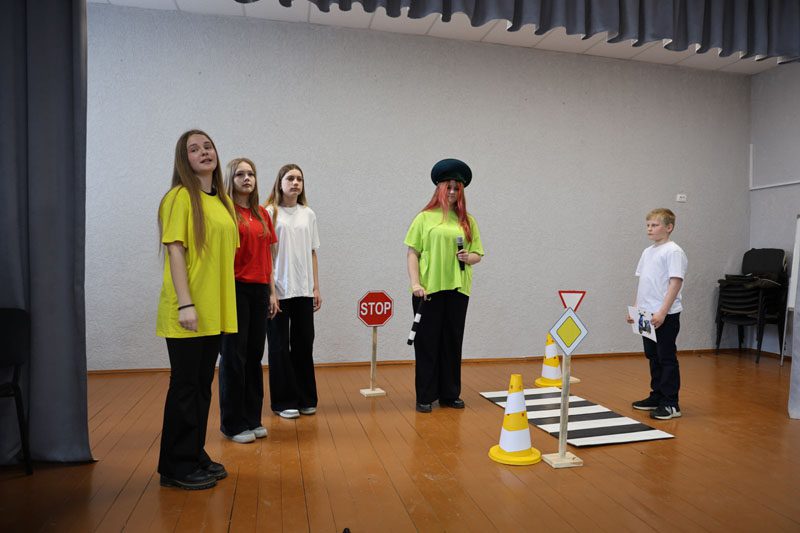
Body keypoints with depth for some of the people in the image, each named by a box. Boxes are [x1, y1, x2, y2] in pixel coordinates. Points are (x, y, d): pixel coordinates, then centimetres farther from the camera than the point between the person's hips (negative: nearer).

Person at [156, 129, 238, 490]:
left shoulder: (223, 201, 13)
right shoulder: (181, 197, -9)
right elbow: (175, 251, -15)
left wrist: (224, 304, 13)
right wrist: (185, 304, -20)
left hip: (215, 310, 7)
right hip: (188, 312, -7)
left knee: (203, 385, 15)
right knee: (185, 386, 2)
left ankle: (195, 456, 28)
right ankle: (176, 467, 16)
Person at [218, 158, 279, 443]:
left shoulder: (262, 214, 13)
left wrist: (272, 292, 12)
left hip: (259, 290, 6)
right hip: (235, 289, -6)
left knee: (254, 354, 11)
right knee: (234, 355, 2)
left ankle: (252, 418, 23)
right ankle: (233, 423, 15)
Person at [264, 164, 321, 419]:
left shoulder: (308, 214, 11)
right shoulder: (270, 212, -2)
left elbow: (312, 254, 12)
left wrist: (316, 287, 8)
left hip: (304, 290, 4)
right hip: (278, 290, -4)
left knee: (304, 344, 9)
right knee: (280, 346, 4)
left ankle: (306, 399, 22)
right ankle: (284, 401, 16)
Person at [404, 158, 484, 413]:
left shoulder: (467, 220, 11)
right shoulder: (424, 218, 2)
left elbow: (478, 254, 12)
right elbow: (412, 253, -2)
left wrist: (468, 257, -10)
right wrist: (415, 283, -12)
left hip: (457, 289, 3)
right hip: (429, 289, -3)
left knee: (453, 341, 10)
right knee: (427, 342, 3)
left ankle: (450, 394, 22)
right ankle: (425, 396, 13)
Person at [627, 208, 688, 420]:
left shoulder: (673, 251, -10)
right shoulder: (647, 252, 13)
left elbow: (675, 283, -17)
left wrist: (662, 312, -22)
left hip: (665, 316, -8)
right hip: (647, 315, 8)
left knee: (667, 358, -1)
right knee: (653, 357, 15)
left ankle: (671, 404, 7)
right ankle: (656, 396, 27)